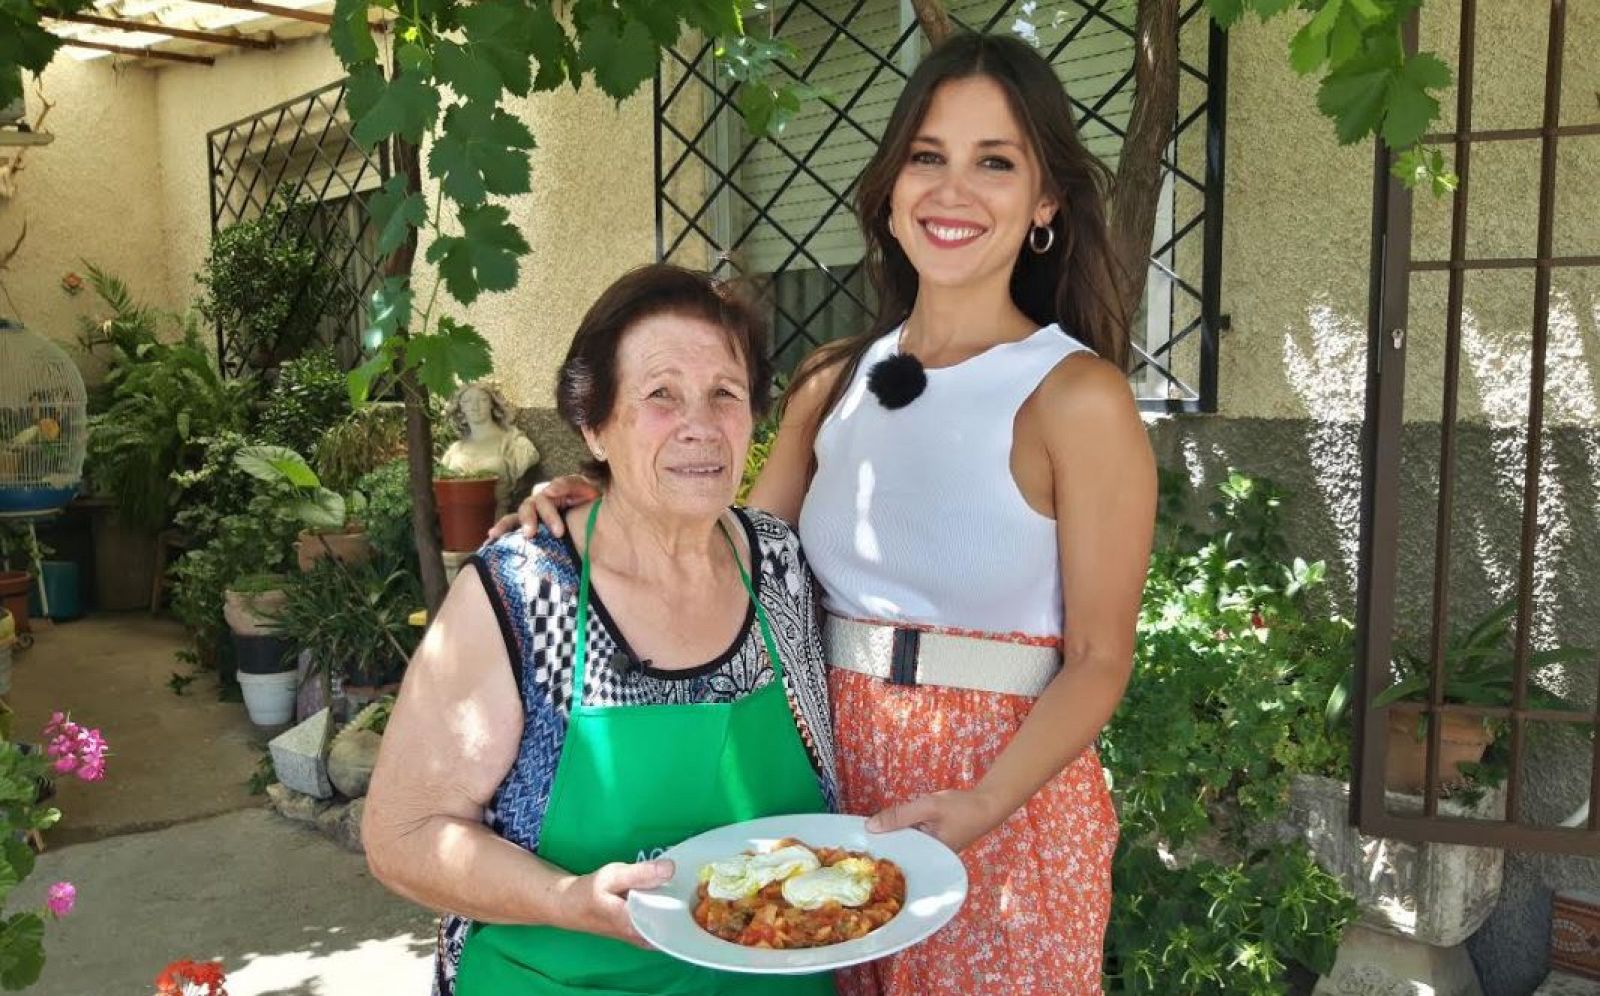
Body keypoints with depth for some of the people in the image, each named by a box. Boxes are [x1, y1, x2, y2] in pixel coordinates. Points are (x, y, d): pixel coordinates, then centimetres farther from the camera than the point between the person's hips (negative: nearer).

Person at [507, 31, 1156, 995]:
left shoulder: (1078, 398, -13)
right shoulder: (834, 381, 3)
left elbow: (1098, 660, -11)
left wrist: (984, 805, -24)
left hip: (1007, 799, -4)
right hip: (834, 778, 5)